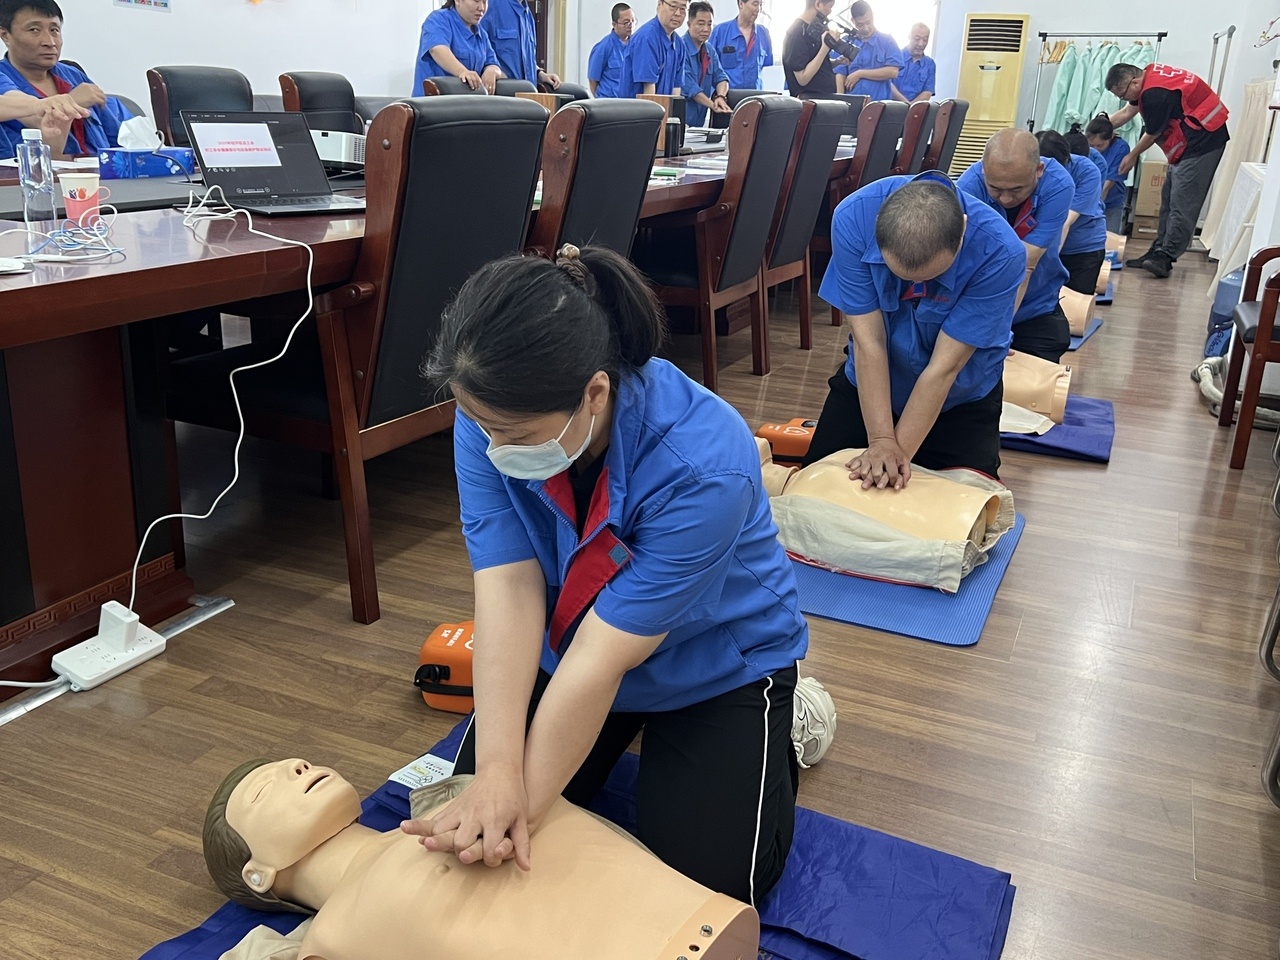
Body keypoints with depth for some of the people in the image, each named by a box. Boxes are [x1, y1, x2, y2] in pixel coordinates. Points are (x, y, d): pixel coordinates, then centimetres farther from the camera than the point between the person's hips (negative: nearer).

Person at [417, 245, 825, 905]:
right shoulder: (493, 418, -24)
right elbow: (507, 589, -28)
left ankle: (784, 722, 19)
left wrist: (525, 802, -30)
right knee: (470, 829, 4)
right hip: (569, 652, 5)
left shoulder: (704, 466, -39)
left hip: (714, 667, -4)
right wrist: (496, 770, -37)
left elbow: (603, 657, -35)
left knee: (705, 880, -7)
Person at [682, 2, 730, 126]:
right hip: (681, 120, -7)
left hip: (699, 120, 7)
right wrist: (713, 105, -22)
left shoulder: (710, 51, 13)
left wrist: (720, 97, -16)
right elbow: (688, 86, -18)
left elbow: (720, 77, 7)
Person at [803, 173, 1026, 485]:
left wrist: (900, 450, -27)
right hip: (869, 383, 2)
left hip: (959, 398, -1)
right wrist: (881, 440, -27)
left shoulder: (1000, 252, -32)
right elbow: (868, 340, -25)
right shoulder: (853, 218, -28)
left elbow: (945, 366, -28)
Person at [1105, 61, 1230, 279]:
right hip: (1190, 140, 11)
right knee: (1169, 199, 11)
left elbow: (1152, 135, -12)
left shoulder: (1155, 94, -25)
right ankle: (1159, 250, 16)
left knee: (1182, 203, -11)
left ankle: (1165, 258, -11)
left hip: (1202, 140, -11)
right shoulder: (1148, 75, 4)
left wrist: (1131, 157, 5)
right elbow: (1127, 112, 17)